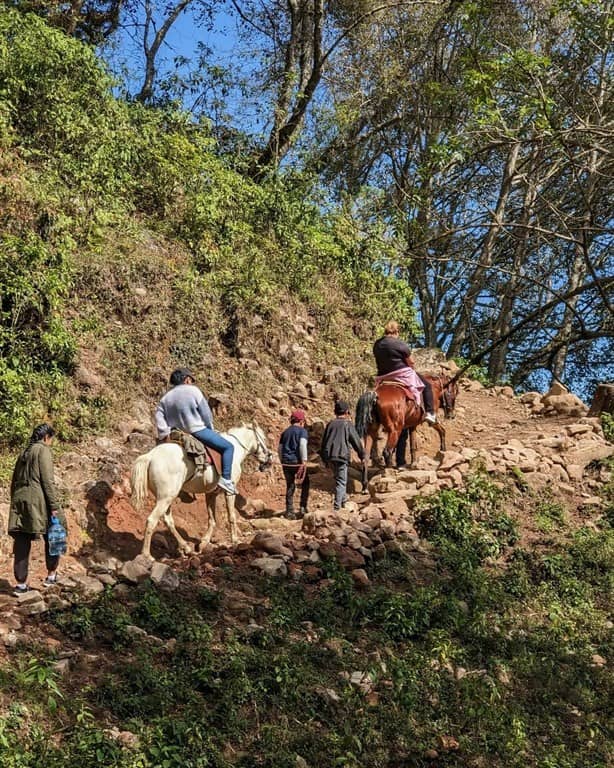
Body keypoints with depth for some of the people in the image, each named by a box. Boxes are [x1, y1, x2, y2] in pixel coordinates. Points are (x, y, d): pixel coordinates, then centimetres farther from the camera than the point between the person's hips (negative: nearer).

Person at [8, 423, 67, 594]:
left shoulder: (24, 453, 18)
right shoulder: (43, 450, -5)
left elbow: (14, 481, 20)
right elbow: (48, 481, -13)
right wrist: (54, 507, -13)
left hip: (19, 501, 7)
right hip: (37, 502, -7)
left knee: (21, 544, 7)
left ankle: (21, 583, 8)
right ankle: (51, 575, 16)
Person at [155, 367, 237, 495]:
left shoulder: (166, 397, 10)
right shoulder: (193, 390, -5)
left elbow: (159, 416, -1)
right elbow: (206, 413, -3)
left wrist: (165, 434, -2)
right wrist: (210, 428, 11)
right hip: (197, 431, -7)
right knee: (228, 447, 0)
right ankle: (226, 479, -11)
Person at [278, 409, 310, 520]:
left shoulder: (285, 432, 15)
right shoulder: (302, 431, -3)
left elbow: (280, 448, 15)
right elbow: (302, 445, -18)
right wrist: (304, 461, -19)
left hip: (286, 462, 5)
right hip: (297, 462, -5)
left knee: (290, 487, 11)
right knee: (305, 484, 14)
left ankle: (289, 512, 10)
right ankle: (303, 508, 9)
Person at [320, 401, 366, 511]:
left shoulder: (330, 424, 9)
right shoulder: (348, 424, -4)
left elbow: (324, 441, 14)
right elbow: (356, 441, -1)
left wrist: (324, 458, 23)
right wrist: (362, 455, 12)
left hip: (330, 456, 5)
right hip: (342, 455, -5)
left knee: (339, 478, 23)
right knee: (341, 481, -1)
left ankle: (343, 499, 36)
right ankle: (337, 506, -6)